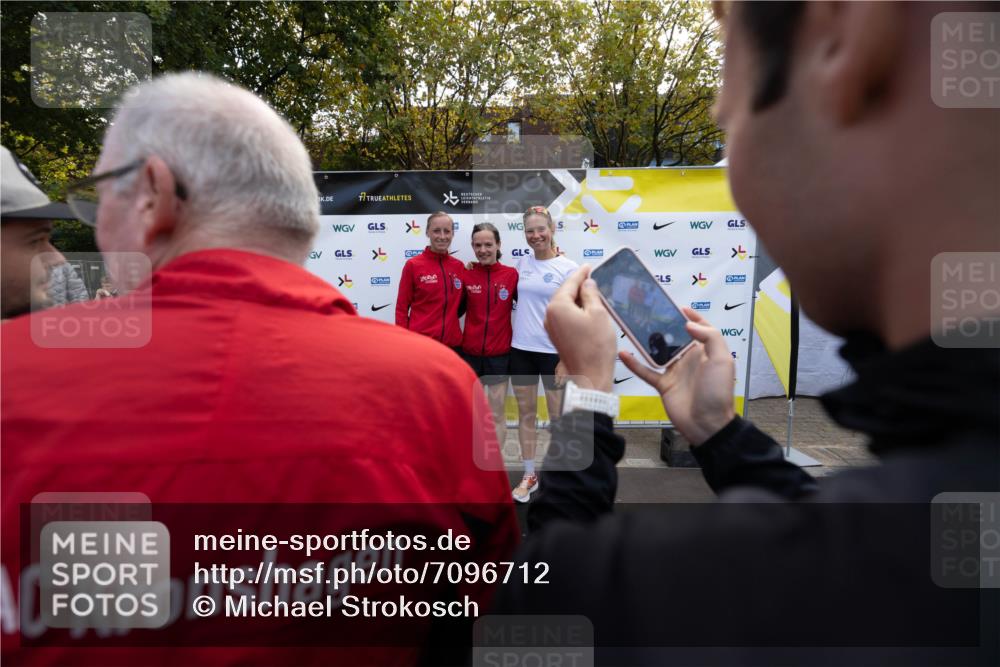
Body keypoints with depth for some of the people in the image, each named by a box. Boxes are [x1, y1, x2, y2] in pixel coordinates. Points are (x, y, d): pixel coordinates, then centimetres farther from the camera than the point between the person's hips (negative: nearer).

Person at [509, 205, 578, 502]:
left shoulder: (568, 268, -8)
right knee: (526, 413, 11)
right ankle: (529, 476, 25)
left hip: (555, 351, -4)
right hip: (521, 349, 5)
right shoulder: (522, 263, 6)